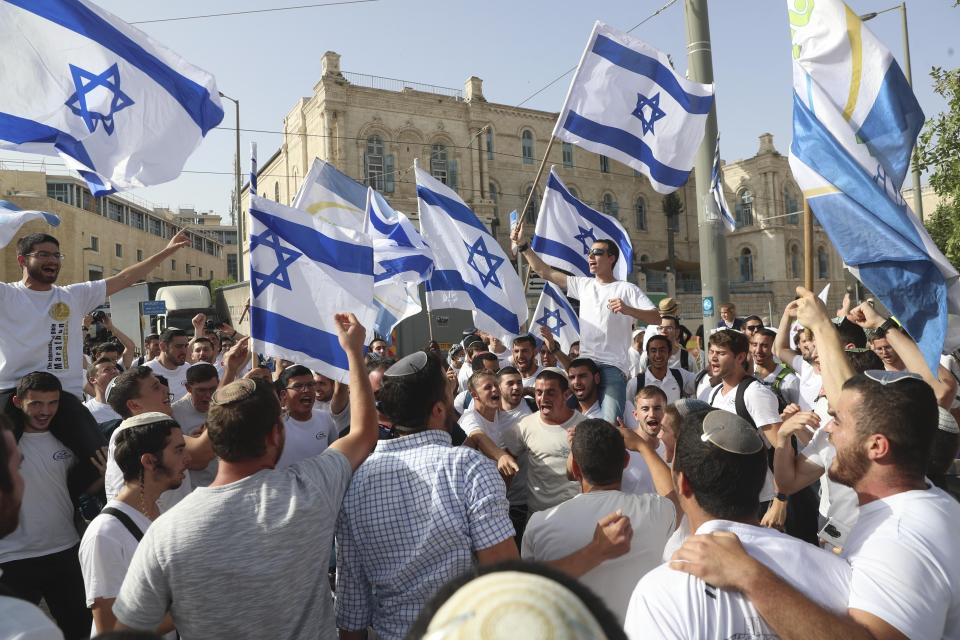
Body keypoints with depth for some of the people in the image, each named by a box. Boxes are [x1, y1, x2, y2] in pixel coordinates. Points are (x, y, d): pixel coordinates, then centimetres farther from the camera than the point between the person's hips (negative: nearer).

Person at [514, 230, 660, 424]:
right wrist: (523, 245, 11)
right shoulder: (583, 285, 16)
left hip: (613, 366, -5)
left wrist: (628, 310, -24)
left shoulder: (627, 289, 2)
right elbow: (545, 272, 16)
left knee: (611, 423, -19)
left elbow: (657, 318, -7)